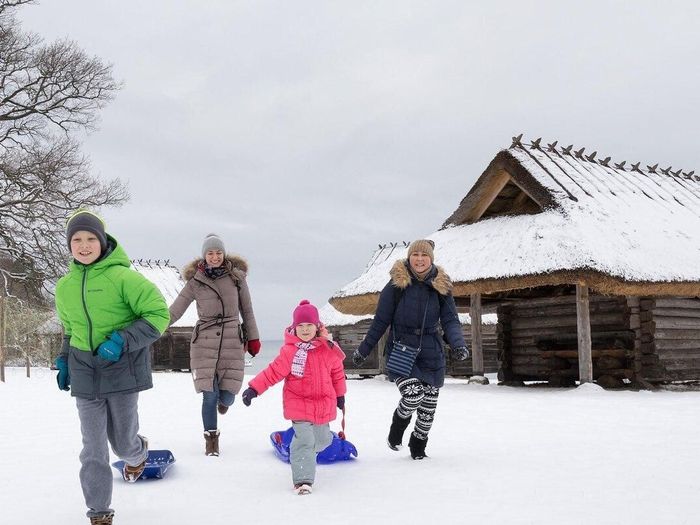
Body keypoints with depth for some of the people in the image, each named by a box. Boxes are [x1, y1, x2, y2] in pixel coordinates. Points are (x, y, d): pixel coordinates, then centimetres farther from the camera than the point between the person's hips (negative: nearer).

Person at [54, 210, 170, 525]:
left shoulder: (122, 277, -12)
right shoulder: (64, 287, 6)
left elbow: (159, 314, -12)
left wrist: (122, 341, -20)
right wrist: (64, 361, 13)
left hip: (122, 368, -3)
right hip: (84, 373, 4)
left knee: (122, 442, 7)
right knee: (93, 449, 1)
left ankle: (137, 454, 45)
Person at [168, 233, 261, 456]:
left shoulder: (236, 277, 1)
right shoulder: (195, 282, 0)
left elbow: (247, 310, 10)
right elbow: (174, 312, 1)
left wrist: (253, 338, 11)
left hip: (232, 342, 1)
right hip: (205, 343, 0)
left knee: (227, 395, -3)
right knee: (210, 395, -4)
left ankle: (222, 400, 36)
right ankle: (211, 439, 17)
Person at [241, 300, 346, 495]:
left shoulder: (329, 349, -3)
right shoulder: (289, 350, -12)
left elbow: (337, 372, 10)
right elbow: (274, 371, -11)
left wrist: (340, 395, 19)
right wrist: (254, 388, -17)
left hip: (323, 404, 4)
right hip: (298, 404, -4)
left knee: (322, 439, 17)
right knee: (304, 441, -12)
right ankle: (303, 480, -5)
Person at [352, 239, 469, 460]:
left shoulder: (440, 286, 0)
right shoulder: (396, 285, -8)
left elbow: (450, 320, -1)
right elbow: (380, 321, 0)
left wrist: (458, 344, -20)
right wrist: (363, 350, 4)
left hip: (431, 353, 3)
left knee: (429, 405, 8)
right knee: (414, 394, -23)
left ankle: (418, 445, 35)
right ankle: (398, 425, 11)